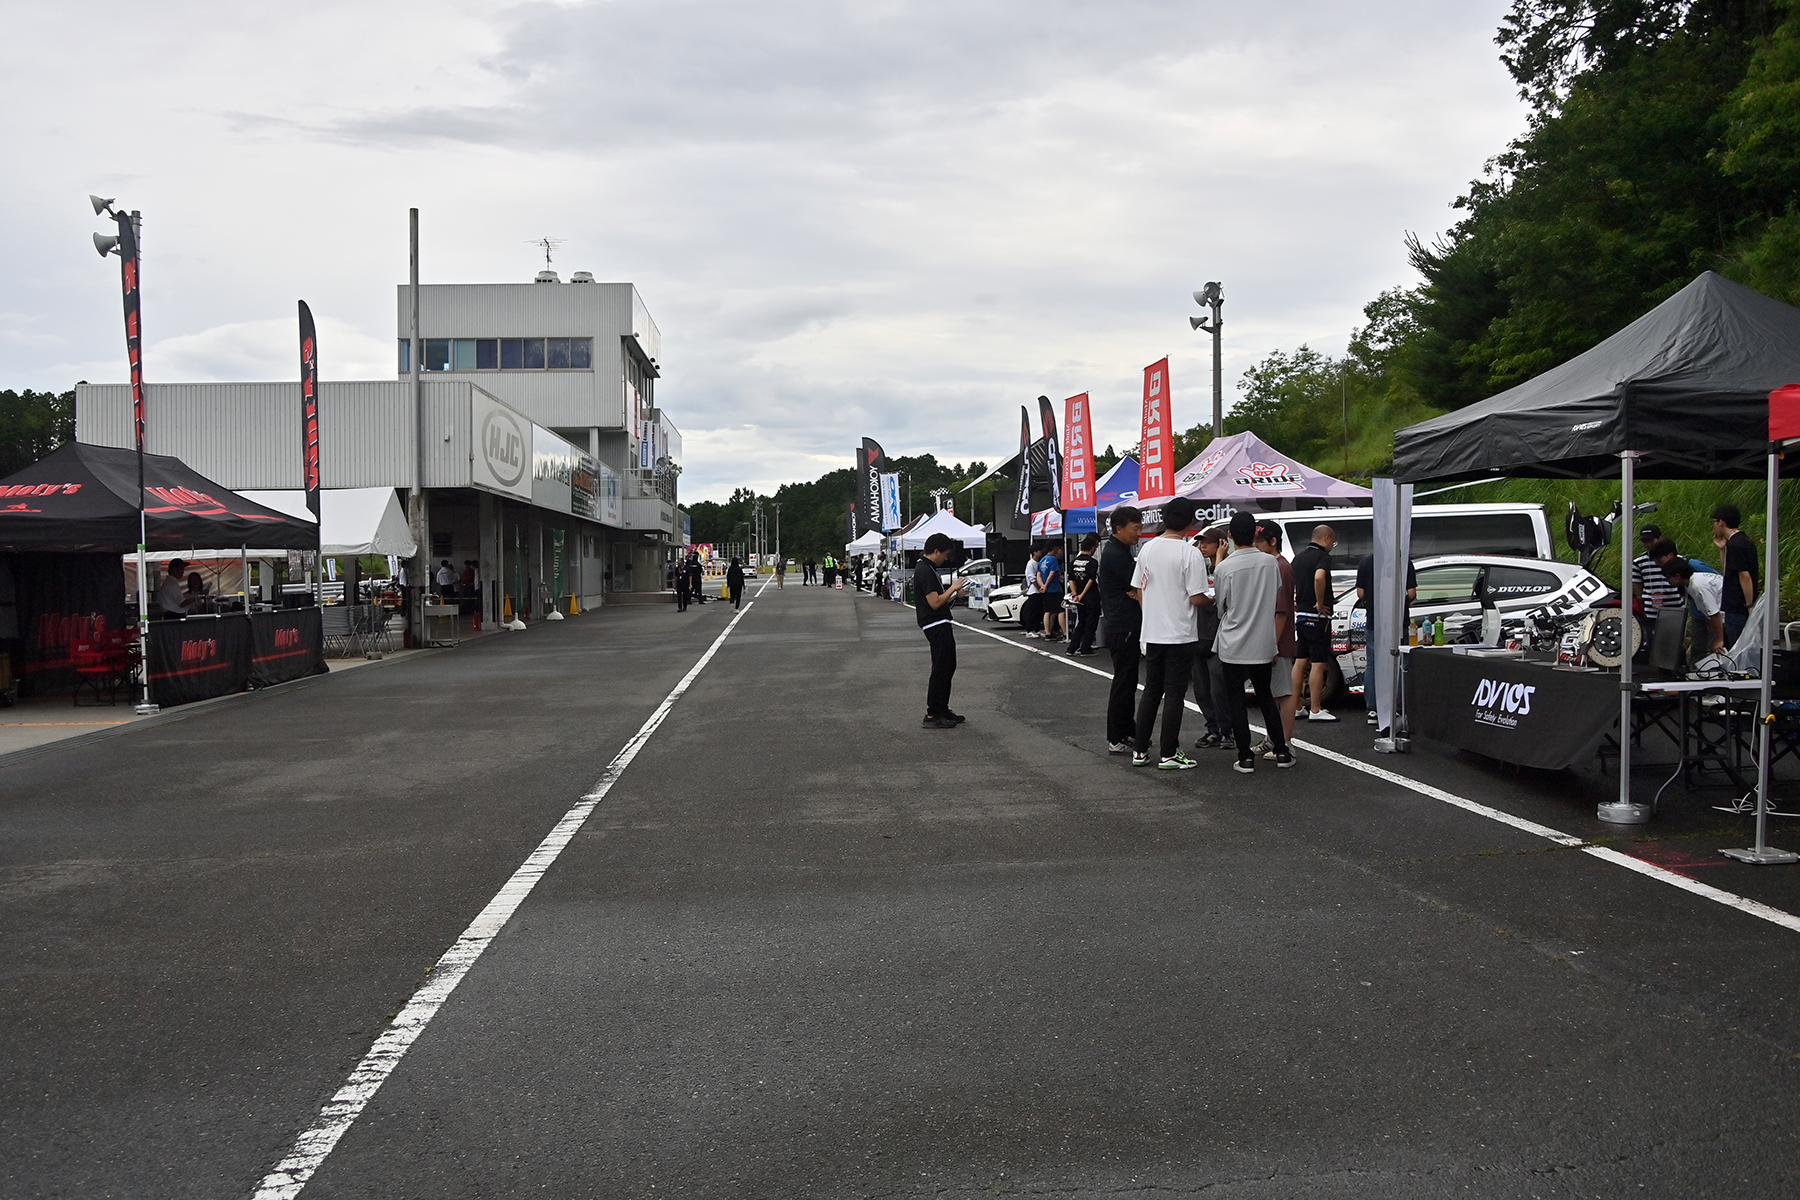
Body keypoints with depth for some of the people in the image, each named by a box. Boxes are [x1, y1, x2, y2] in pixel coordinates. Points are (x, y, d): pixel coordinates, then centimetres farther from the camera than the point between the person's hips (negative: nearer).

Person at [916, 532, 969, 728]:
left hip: (941, 625, 11)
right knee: (940, 670, -7)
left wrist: (954, 593, 12)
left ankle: (942, 710, 23)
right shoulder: (925, 571, -18)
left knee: (948, 667, 16)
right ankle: (932, 716, -3)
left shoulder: (928, 569, 15)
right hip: (936, 626, -11)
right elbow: (935, 602, -23)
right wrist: (953, 588, -13)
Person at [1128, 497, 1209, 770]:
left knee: (1151, 691, 14)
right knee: (1174, 694, 1)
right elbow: (1196, 597, -16)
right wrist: (1213, 601, 5)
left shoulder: (1147, 549, 4)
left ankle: (1140, 750, 16)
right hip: (1180, 634, -6)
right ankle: (1168, 755, 3)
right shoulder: (1190, 553, -14)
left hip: (1152, 634, 6)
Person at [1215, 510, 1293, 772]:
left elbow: (1221, 606, -1)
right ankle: (1281, 751, 19)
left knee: (1235, 700, 5)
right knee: (1265, 696, 18)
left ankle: (1245, 757, 3)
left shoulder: (1224, 568, -14)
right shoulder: (1270, 563, -3)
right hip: (1263, 644, 4)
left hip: (1233, 646, -4)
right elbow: (1277, 599, 8)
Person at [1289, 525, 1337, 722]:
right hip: (1317, 617, -8)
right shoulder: (1323, 556, -13)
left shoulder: (1299, 557, 13)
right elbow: (1319, 577, -33)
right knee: (1318, 664, -4)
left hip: (1300, 616, 8)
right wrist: (1320, 603, -23)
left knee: (1300, 661, 12)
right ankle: (1316, 711, -2)